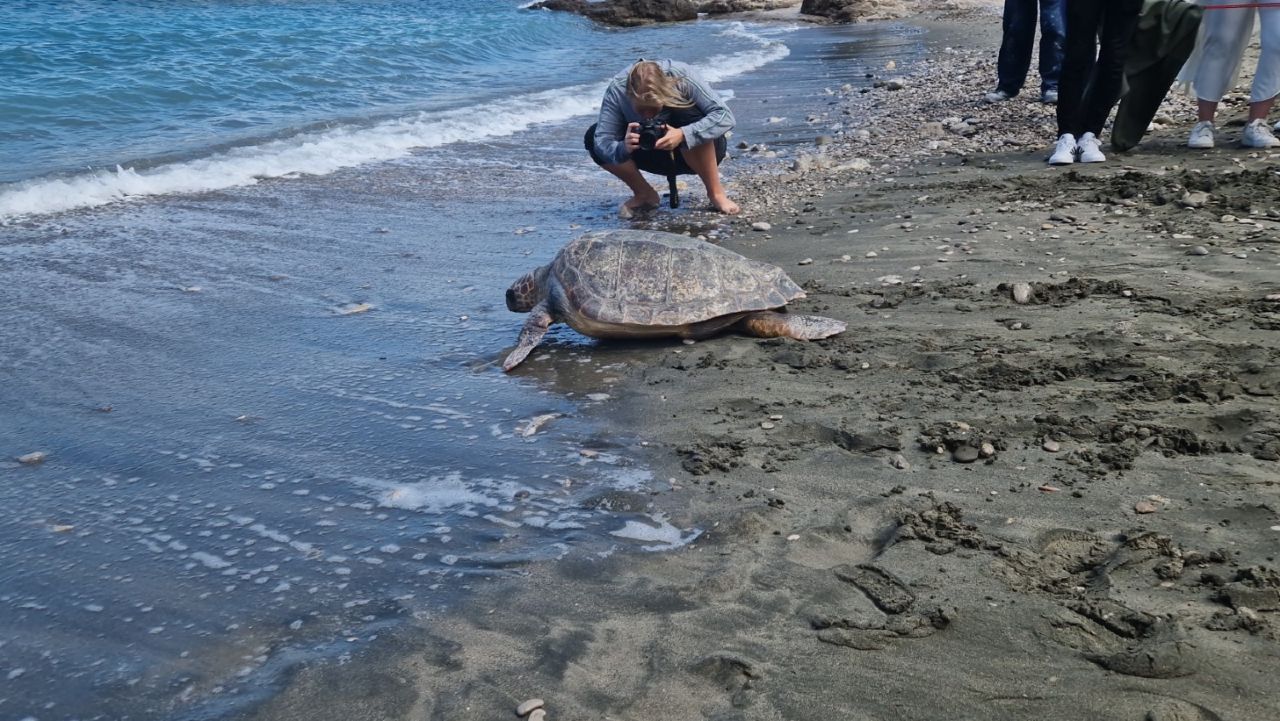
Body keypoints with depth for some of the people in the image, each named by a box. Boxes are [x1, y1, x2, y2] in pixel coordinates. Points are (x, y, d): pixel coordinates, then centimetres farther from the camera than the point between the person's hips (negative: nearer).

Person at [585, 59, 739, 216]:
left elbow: (725, 116, -34)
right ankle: (644, 194, 0)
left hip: (697, 151, -2)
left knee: (687, 114, -37)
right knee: (592, 137, -19)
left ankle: (716, 192, -18)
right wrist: (624, 148, -51)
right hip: (656, 156, 3)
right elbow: (601, 142, -29)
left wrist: (683, 135, -48)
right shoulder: (617, 90, -25)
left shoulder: (681, 77, -30)